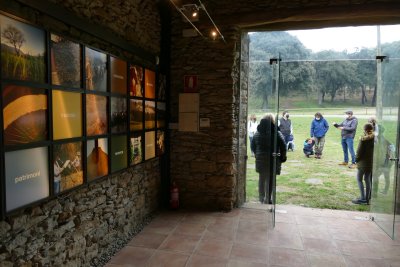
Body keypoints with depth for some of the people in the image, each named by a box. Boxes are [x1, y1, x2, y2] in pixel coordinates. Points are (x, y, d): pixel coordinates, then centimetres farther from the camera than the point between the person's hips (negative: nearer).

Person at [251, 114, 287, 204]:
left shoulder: (257, 134, 2)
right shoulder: (277, 133, -10)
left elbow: (253, 146, 9)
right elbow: (283, 147, -9)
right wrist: (282, 157, 4)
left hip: (260, 159, 4)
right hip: (272, 160, -4)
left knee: (261, 179, 16)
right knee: (270, 180, 6)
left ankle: (261, 197, 26)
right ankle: (268, 199, 10)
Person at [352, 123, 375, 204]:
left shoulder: (363, 139, -17)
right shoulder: (375, 138, 0)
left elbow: (360, 151, -14)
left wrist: (357, 159, 1)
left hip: (364, 162, -6)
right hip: (372, 162, 6)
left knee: (359, 179, 4)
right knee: (368, 180, 15)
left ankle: (363, 199, 0)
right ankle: (367, 198, 22)